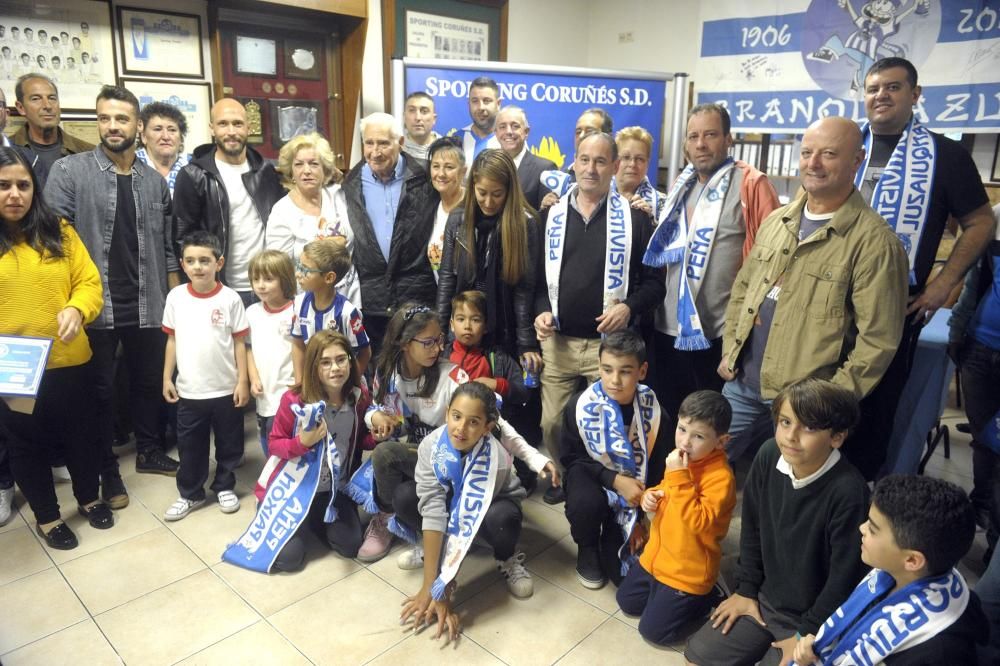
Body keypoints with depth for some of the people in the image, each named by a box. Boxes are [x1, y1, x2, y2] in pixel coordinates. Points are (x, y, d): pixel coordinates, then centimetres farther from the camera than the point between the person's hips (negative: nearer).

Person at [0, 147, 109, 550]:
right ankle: (46, 516, 35)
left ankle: (89, 498, 40)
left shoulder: (58, 232, 2)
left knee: (81, 434, 17)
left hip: (68, 361, 1)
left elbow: (89, 281, -1)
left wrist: (77, 309, -21)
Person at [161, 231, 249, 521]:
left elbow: (239, 343, -4)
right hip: (188, 390, 2)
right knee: (189, 447, 13)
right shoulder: (175, 297, -2)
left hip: (225, 389, -1)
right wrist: (167, 378, 5)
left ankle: (225, 487, 34)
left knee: (229, 444, 13)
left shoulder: (230, 298, -9)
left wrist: (242, 381, -6)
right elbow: (172, 340, 6)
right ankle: (190, 494, 31)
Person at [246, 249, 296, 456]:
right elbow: (249, 348, 12)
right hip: (264, 397, 6)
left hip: (289, 396, -6)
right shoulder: (252, 312, 6)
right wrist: (253, 379, 1)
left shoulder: (295, 313, -11)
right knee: (270, 454, 19)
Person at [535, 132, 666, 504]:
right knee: (552, 423, 9)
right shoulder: (552, 216, 8)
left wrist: (629, 307, -16)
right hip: (558, 341, 3)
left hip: (609, 343, -2)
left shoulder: (634, 218, 1)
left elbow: (654, 280, 2)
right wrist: (541, 310, -4)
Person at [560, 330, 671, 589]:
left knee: (624, 573, -7)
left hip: (634, 488, 1)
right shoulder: (580, 405, -20)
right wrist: (614, 480, -23)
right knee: (586, 504, -37)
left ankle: (613, 536, 28)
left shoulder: (653, 410, -16)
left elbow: (658, 469, -3)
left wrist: (642, 516, -5)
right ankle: (587, 550, -2)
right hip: (592, 476, -1)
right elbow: (571, 458, -10)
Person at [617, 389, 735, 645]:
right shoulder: (679, 459, -3)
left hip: (688, 571, -8)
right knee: (627, 602, 19)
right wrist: (650, 495, -6)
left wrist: (679, 477, -35)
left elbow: (699, 523, -33)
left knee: (653, 630, 1)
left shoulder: (720, 477, -26)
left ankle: (708, 598, 15)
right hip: (657, 556, 8)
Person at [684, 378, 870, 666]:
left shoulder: (848, 492, -29)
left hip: (814, 616, -5)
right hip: (765, 597, 5)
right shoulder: (768, 456, -14)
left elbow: (845, 575, -19)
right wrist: (746, 589, 6)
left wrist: (807, 633, -11)